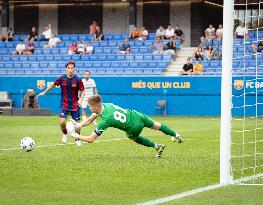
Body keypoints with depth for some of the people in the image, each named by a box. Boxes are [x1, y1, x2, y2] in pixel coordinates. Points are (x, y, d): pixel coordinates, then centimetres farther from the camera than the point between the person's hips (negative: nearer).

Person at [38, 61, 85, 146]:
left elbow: (82, 91, -3)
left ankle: (77, 139, 26)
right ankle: (65, 134, 17)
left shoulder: (78, 80, -12)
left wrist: (81, 99, -22)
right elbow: (53, 84, 9)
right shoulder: (61, 78, -8)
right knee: (62, 121, -15)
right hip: (64, 104, 0)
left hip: (75, 105, 0)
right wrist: (44, 92, 16)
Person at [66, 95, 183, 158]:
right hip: (136, 115, 6)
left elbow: (91, 139, -27)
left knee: (133, 138, 29)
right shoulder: (105, 105, -10)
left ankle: (157, 147, 37)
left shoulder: (105, 120, -30)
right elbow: (89, 120, 0)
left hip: (134, 126, -6)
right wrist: (78, 125, -13)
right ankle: (176, 136, 48)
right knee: (155, 125, 28)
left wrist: (75, 135, -20)